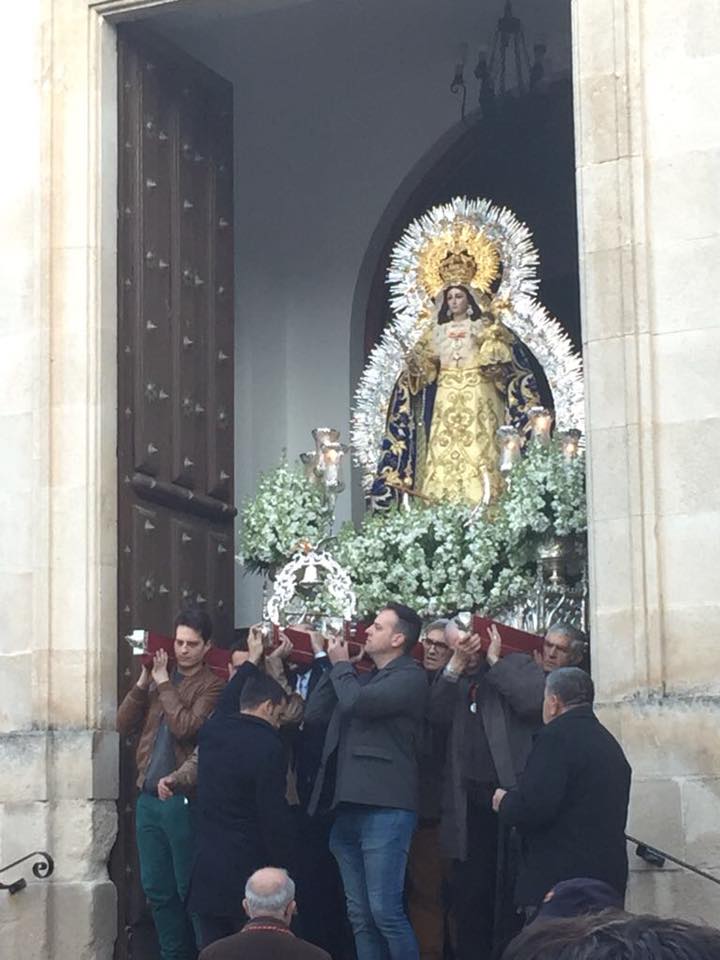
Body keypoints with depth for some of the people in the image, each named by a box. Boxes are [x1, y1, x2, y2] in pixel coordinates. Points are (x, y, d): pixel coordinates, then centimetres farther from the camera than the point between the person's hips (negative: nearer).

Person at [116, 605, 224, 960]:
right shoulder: (157, 678, 12)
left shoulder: (212, 685, -6)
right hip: (148, 798, 6)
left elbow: (186, 727, -20)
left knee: (189, 889, 0)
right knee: (156, 889, 11)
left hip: (183, 800, -6)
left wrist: (163, 683, -11)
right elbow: (124, 725, 8)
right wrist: (142, 683, -3)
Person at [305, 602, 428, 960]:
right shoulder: (364, 677, 21)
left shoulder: (410, 677, -5)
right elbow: (314, 712, 15)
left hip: (385, 807, -8)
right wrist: (334, 665, 9)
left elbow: (355, 703, -18)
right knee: (359, 915, 9)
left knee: (385, 911, -12)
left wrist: (341, 665, 0)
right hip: (349, 806, 8)